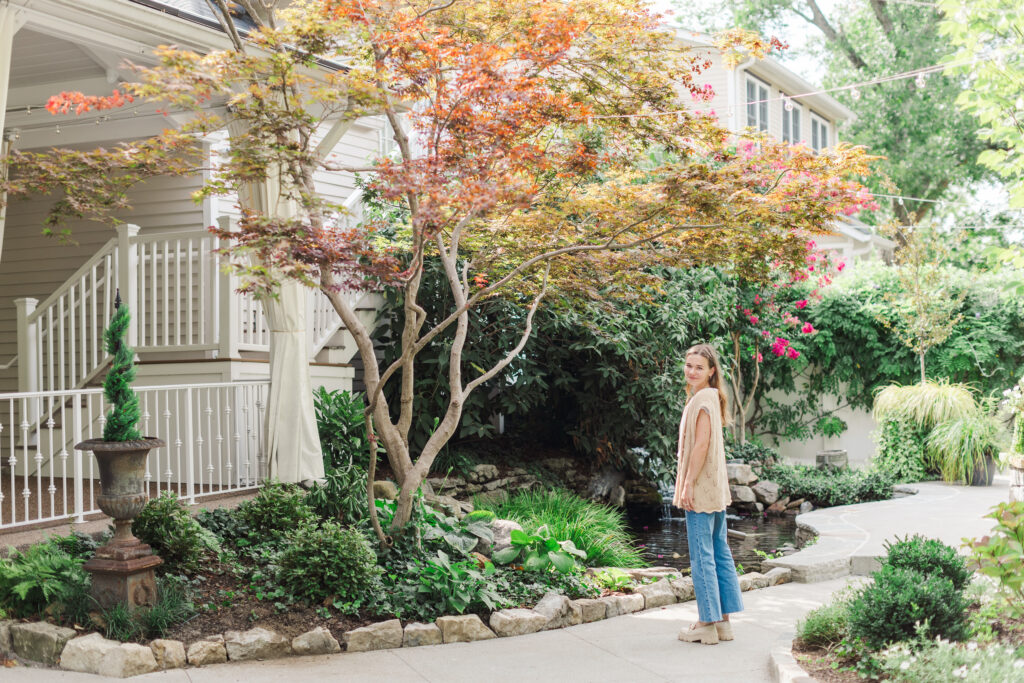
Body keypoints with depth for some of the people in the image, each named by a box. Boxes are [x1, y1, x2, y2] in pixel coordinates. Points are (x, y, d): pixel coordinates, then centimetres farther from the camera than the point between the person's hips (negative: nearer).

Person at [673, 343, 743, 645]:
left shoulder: (702, 399, -14)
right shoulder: (710, 397, 16)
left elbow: (701, 444, -20)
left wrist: (688, 484, -18)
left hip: (701, 488, -10)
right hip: (715, 489, 10)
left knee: (701, 555, -4)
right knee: (719, 552, 11)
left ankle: (708, 624, 1)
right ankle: (723, 620, 18)